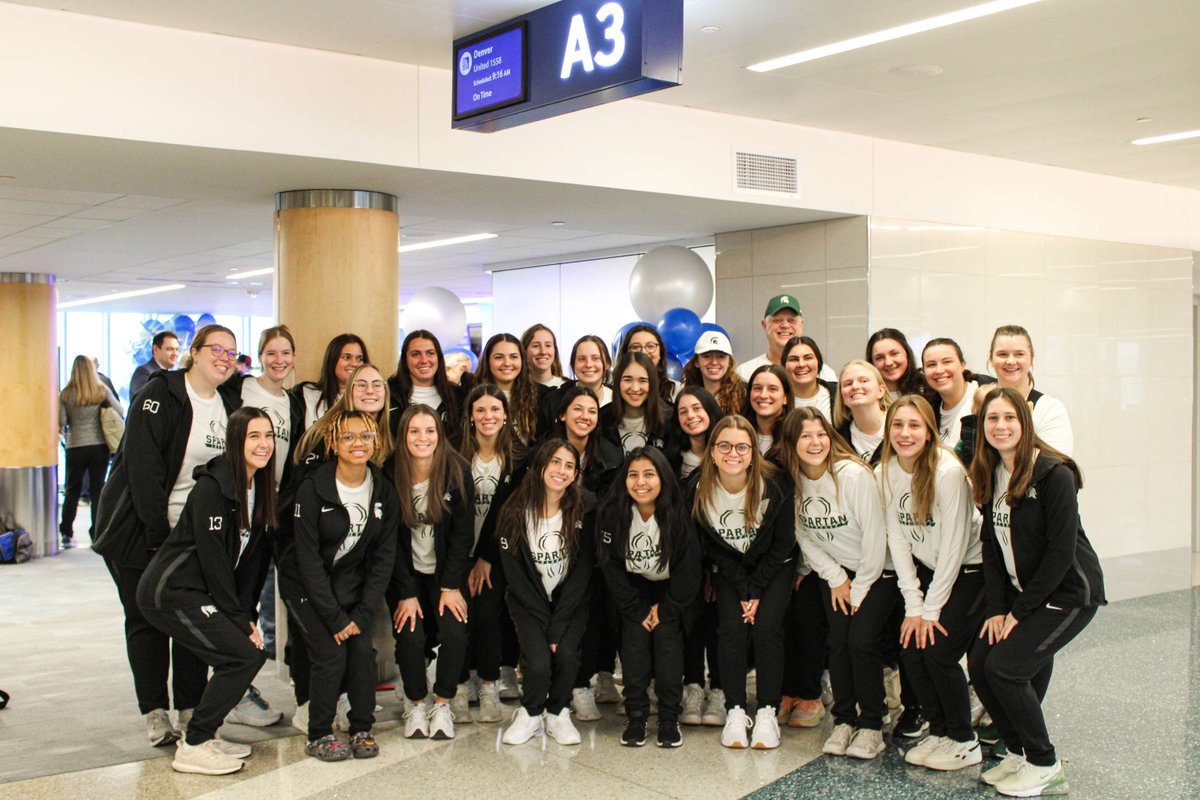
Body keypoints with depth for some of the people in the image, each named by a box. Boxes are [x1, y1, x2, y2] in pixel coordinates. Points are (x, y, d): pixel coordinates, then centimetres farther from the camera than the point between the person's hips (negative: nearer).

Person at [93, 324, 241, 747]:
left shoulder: (229, 408, 8)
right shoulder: (159, 395, -13)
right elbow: (142, 466, -19)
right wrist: (158, 533, -21)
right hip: (140, 530, -5)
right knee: (146, 620, 2)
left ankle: (192, 710, 12)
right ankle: (155, 713, 9)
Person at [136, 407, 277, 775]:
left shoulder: (260, 488, 7)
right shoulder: (212, 486, -19)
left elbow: (252, 558, 7)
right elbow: (213, 560, -20)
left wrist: (248, 616, -1)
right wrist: (240, 621, -16)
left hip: (198, 592, 9)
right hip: (169, 592, -9)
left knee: (248, 652, 3)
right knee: (244, 655, -14)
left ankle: (205, 734, 16)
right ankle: (193, 747, -4)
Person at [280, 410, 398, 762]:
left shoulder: (384, 491, -5)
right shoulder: (313, 489, -18)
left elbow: (384, 557, -3)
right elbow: (308, 560, -17)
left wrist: (362, 614, -11)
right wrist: (335, 618, -19)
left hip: (352, 584, 4)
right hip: (306, 586, -3)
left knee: (363, 651, -12)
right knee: (331, 654, -16)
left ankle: (362, 730, 8)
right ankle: (318, 736, 2)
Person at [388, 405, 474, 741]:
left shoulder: (457, 472, -11)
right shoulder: (391, 474, -12)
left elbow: (462, 534, -7)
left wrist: (451, 586, -12)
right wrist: (406, 593, -13)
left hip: (446, 571, 0)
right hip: (405, 572, 0)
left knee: (454, 631, -19)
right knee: (410, 635, -18)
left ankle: (443, 703, 2)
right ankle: (415, 705, 5)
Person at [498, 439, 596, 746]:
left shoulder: (585, 508, -9)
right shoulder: (516, 511, -11)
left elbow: (583, 570, -9)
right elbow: (514, 572, -8)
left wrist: (558, 625, -15)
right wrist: (545, 621, -14)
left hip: (570, 599, 1)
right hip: (529, 601, -1)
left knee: (566, 655, -23)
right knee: (539, 661, -21)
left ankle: (557, 714, 6)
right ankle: (531, 714, 9)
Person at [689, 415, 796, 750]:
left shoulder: (774, 485, -22)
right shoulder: (700, 490, -16)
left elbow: (784, 542, -11)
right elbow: (713, 548, -6)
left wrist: (756, 590, -15)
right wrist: (742, 590, -14)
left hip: (773, 568, -1)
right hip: (731, 570, 1)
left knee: (766, 625, -21)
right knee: (732, 626, -19)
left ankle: (767, 712, -9)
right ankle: (735, 712, -8)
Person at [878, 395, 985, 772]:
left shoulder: (948, 472, -24)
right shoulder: (884, 473, -6)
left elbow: (954, 545, -21)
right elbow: (897, 539, -4)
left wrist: (932, 608, -17)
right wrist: (913, 605, -8)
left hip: (969, 570, -5)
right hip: (928, 569, 6)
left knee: (938, 652, -13)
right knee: (910, 649, -5)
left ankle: (964, 742, 7)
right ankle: (940, 730, 15)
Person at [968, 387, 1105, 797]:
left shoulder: (1054, 474, -19)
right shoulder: (990, 475, 3)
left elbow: (1061, 551, -20)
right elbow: (992, 546, 4)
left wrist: (1020, 610, -17)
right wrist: (997, 608, -6)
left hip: (1068, 592, -7)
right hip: (1021, 592, 7)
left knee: (1004, 665, -17)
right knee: (979, 661, -6)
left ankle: (1045, 766, 3)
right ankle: (1019, 751, 15)